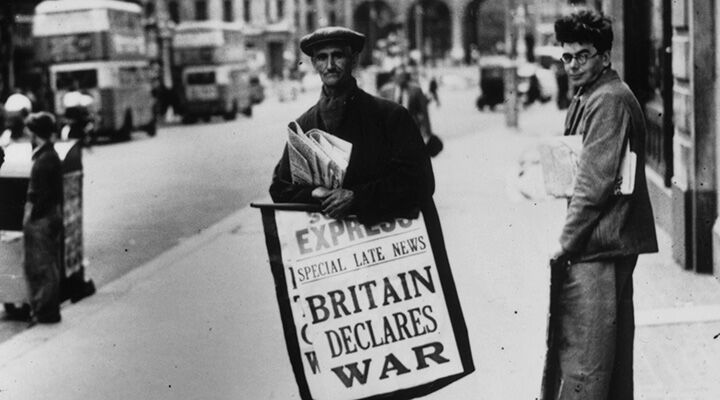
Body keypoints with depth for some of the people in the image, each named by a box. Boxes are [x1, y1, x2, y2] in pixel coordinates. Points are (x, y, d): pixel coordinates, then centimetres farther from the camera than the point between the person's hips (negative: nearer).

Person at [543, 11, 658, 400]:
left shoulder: (609, 101, -14)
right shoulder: (586, 99, 18)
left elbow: (596, 181, -18)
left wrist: (565, 241, -15)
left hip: (596, 246, -10)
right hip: (615, 244, 10)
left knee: (581, 353, -7)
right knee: (613, 347, 16)